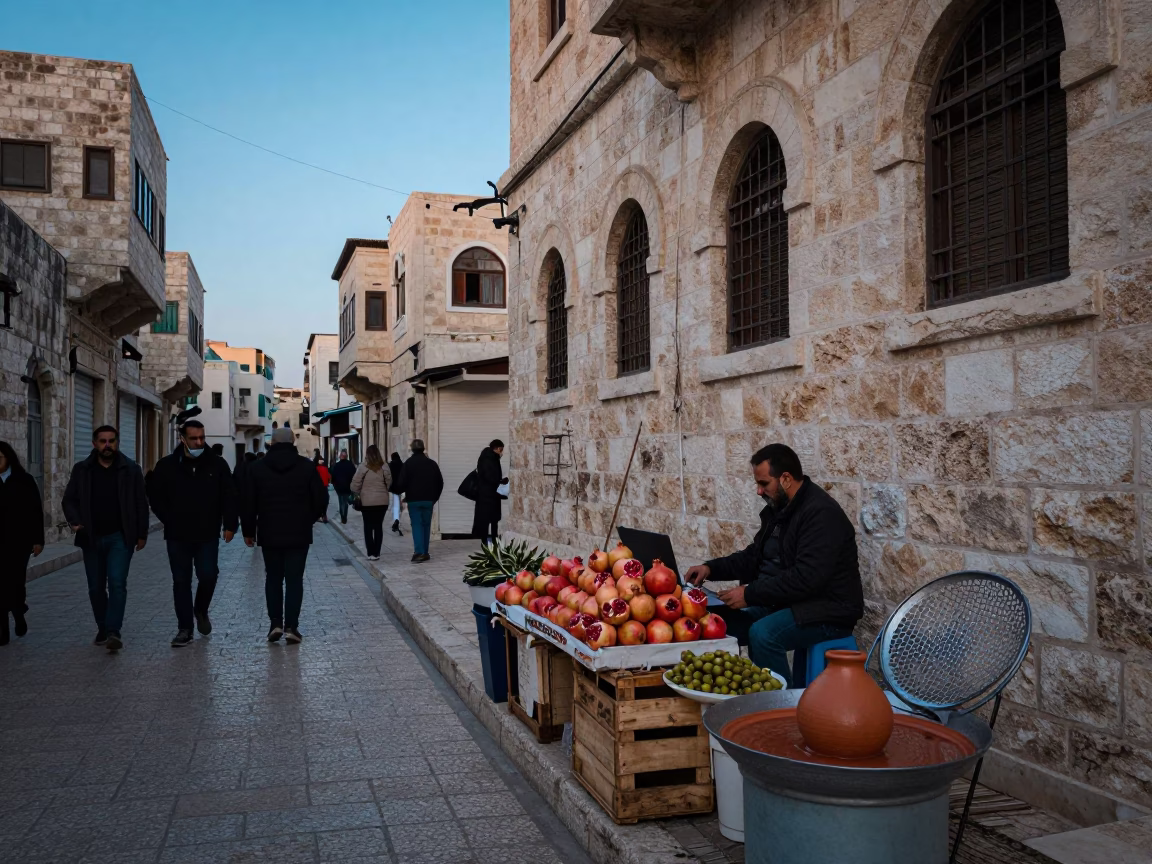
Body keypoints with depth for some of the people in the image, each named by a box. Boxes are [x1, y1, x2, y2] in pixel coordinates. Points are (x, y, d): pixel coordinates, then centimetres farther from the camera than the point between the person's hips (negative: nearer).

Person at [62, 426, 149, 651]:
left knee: (117, 583, -14)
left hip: (120, 537, -3)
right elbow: (69, 500, 7)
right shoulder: (82, 470, 5)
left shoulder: (130, 469, 0)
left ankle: (113, 631, -14)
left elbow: (141, 504, 2)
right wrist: (75, 521, -12)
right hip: (92, 538, 3)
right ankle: (102, 629, 24)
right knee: (96, 587, 10)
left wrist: (142, 534, -1)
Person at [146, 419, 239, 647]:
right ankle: (184, 629, 13)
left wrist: (230, 524, -4)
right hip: (177, 536, 1)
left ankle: (201, 611, 25)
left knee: (208, 576, -5)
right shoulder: (167, 465, 1)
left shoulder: (217, 464, 0)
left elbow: (229, 496, 2)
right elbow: (155, 496, 9)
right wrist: (169, 520, 2)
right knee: (181, 581, 5)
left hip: (208, 535, -1)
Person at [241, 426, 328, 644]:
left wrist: (248, 531, 12)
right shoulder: (306, 466, -2)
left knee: (273, 578, 13)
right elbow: (321, 499, -1)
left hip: (269, 534, 1)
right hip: (299, 534, -1)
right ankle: (291, 626, -1)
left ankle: (275, 623, 7)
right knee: (294, 579, 3)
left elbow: (247, 503, 2)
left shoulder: (258, 468, 1)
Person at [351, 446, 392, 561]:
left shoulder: (363, 467, -10)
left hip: (367, 501, -2)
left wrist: (358, 494, 10)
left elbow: (355, 484, -8)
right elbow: (389, 482, 4)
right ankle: (376, 553, 9)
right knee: (378, 526, 9)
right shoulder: (384, 467, -3)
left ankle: (371, 553, 5)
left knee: (368, 527, 7)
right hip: (382, 501, 2)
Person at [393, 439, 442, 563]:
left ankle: (419, 552, -14)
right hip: (428, 500, 3)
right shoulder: (432, 464, 7)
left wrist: (400, 491, 10)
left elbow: (402, 483, -11)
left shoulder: (408, 464, -6)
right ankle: (425, 553, 11)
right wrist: (435, 497, 16)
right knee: (426, 525, 9)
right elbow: (440, 483, 8)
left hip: (414, 500, -3)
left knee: (416, 525, -2)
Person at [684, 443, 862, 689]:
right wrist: (712, 568, 2)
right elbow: (754, 557, 17)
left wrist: (750, 594, -25)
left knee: (762, 634, -31)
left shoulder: (820, 513, -21)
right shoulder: (778, 509, 9)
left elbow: (806, 579, -29)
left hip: (827, 612, -9)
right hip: (786, 603, 9)